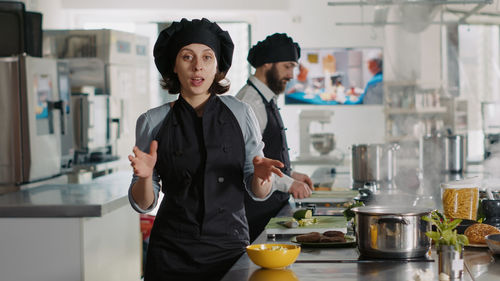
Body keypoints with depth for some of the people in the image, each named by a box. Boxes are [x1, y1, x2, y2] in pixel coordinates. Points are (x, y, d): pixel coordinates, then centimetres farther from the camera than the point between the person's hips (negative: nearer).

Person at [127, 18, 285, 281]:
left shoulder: (240, 114, 2)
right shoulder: (152, 122, 1)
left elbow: (258, 192, 5)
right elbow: (143, 204, 2)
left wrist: (261, 176, -17)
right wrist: (144, 177, -19)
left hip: (229, 247, 0)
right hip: (171, 254, 0)